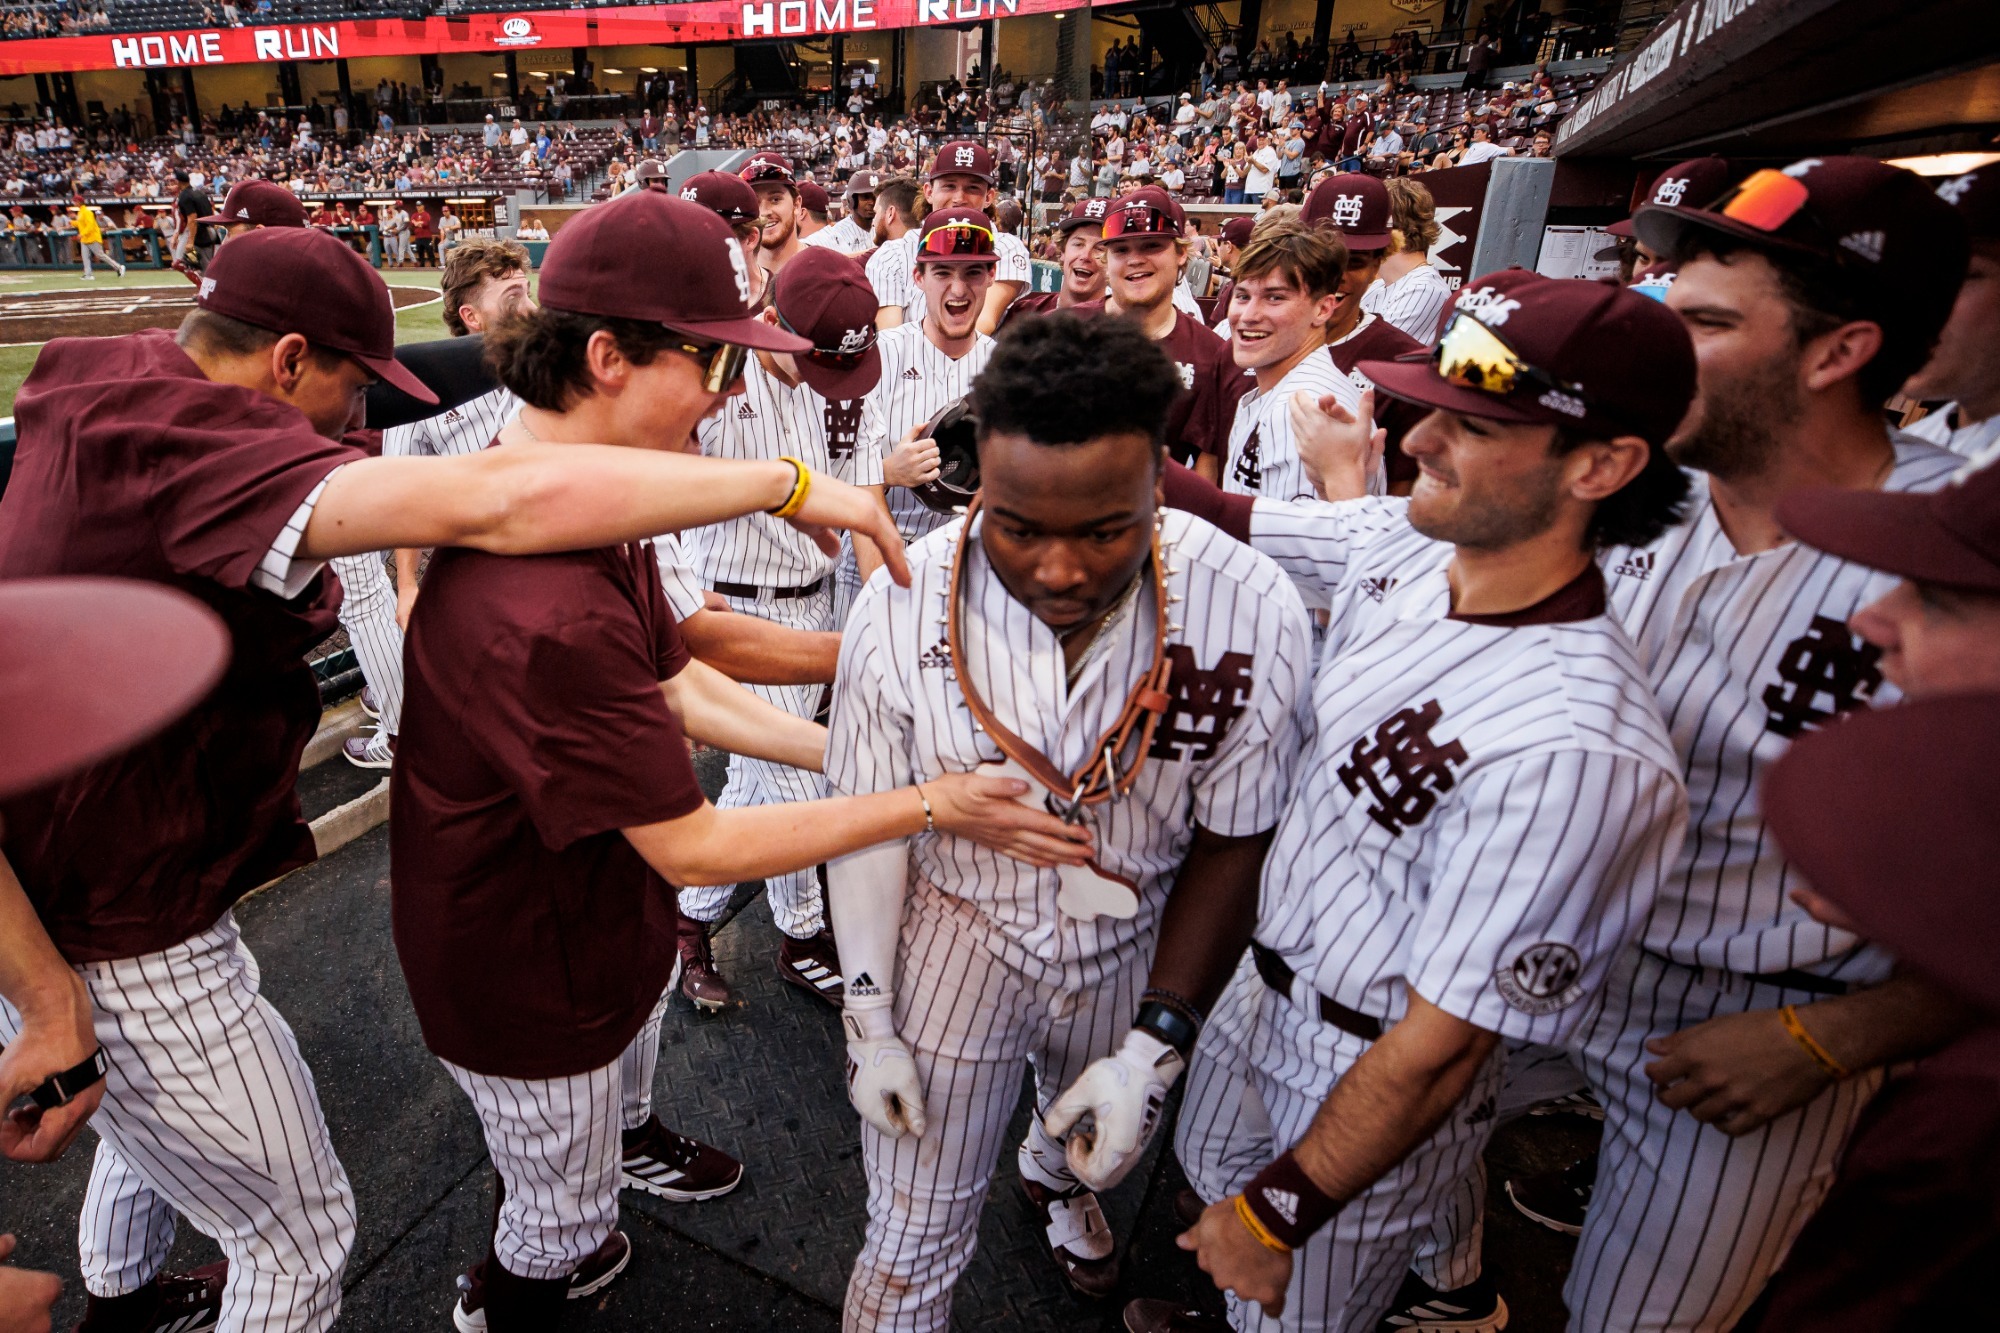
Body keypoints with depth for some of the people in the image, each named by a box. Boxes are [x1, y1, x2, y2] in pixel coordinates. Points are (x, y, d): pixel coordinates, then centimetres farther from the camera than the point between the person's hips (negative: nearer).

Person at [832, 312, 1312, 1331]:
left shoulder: (1254, 615, -25)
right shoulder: (903, 605, -24)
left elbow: (1230, 841, -12)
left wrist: (1156, 1043, -13)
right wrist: (869, 1024, -6)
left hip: (1133, 943, 3)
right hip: (956, 931, -2)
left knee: (1093, 1123, 34)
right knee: (914, 1247, 11)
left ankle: (1054, 1174, 72)